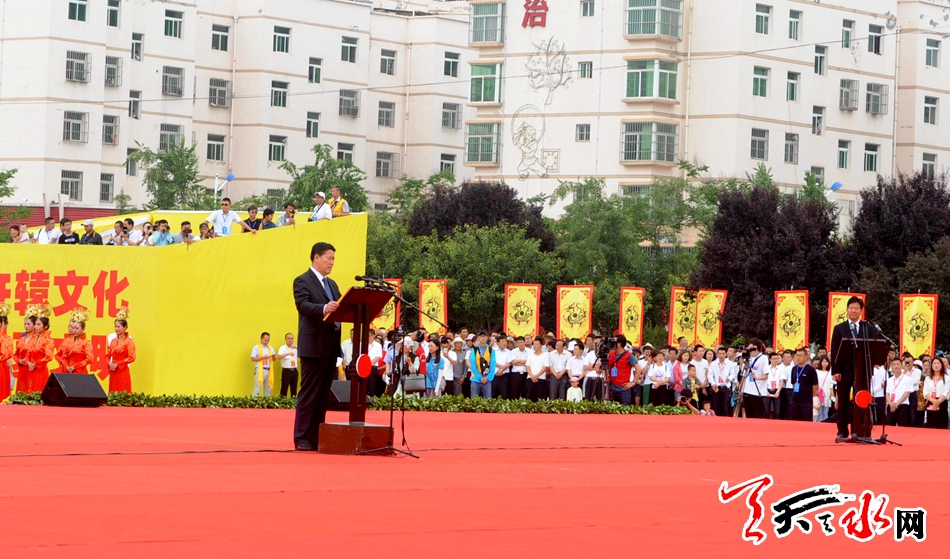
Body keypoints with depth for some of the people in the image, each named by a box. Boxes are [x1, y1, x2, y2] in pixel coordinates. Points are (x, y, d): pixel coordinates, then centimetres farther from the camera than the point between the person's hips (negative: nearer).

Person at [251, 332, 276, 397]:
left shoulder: (270, 348, 16)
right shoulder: (256, 347, 0)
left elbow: (274, 359, 16)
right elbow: (253, 358, -8)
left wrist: (273, 356, -8)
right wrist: (263, 357, -16)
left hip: (269, 370, 5)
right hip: (260, 370, -5)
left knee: (268, 388, 5)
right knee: (257, 387, -10)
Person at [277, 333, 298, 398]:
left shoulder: (295, 348, 11)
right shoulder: (283, 348, -1)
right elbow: (279, 357, -18)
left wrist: (296, 347, -17)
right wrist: (288, 354, -32)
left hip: (294, 370, 4)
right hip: (286, 370, -4)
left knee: (294, 388, 8)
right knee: (284, 388, -5)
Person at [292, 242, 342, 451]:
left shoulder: (332, 284, 21)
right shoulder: (302, 281, -4)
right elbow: (303, 304, -20)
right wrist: (324, 308, -38)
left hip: (331, 346, 8)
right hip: (313, 345, -8)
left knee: (324, 394, 8)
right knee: (309, 392, -7)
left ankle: (317, 437, 12)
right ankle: (302, 438, -5)